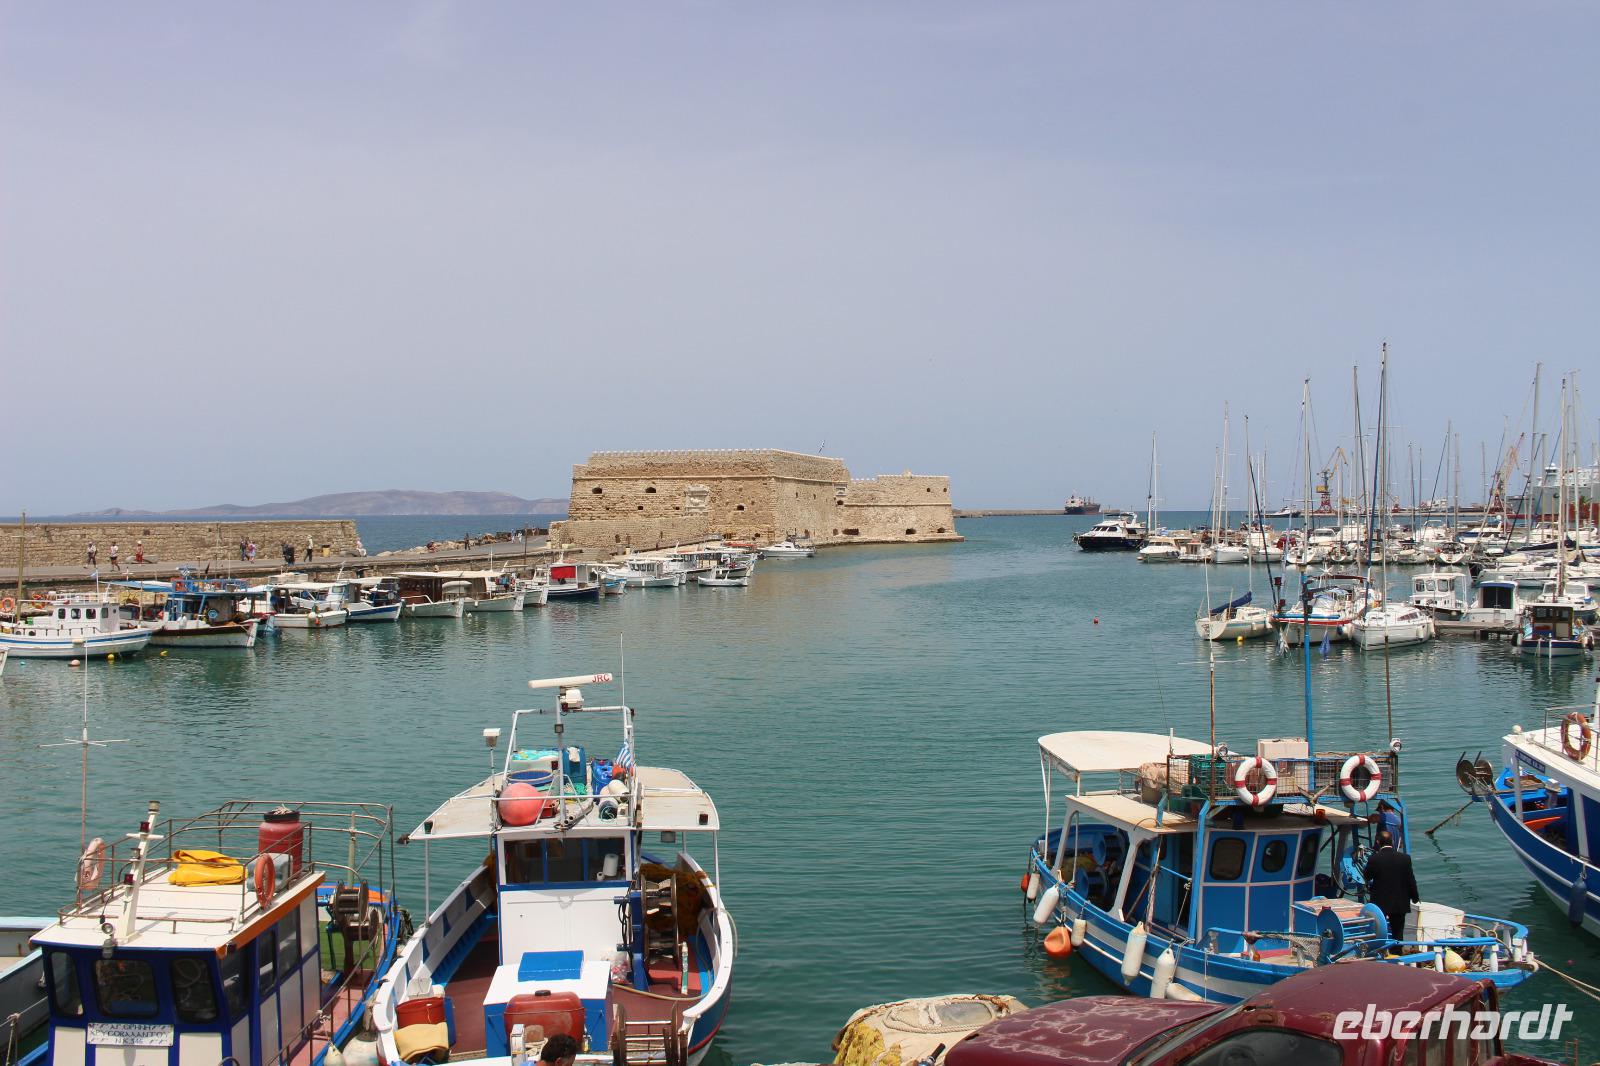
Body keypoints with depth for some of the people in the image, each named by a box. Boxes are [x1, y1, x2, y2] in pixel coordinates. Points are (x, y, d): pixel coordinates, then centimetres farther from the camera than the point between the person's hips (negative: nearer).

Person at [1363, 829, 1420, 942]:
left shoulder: (1374, 859, -14)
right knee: (1398, 934, 11)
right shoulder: (1405, 858, -8)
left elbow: (1366, 876, -2)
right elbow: (1411, 880, -1)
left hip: (1380, 903, -2)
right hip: (1400, 903, 2)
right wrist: (1415, 897, 13)